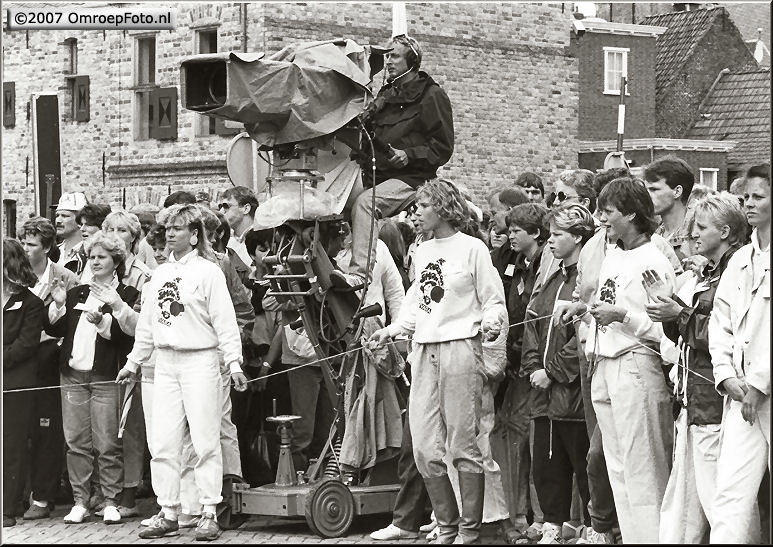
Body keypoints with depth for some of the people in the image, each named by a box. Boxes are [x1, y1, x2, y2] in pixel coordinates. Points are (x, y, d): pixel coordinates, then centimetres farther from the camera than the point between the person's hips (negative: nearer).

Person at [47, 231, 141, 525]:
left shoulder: (127, 295, 3)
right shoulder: (77, 293, 18)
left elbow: (128, 333, -10)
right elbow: (54, 329, 13)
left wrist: (101, 320, -21)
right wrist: (59, 304, -2)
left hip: (106, 377, -5)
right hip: (73, 375, 5)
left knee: (107, 443, -5)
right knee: (76, 442, 4)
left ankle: (111, 502, 2)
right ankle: (80, 501, 9)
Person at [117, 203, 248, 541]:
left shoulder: (208, 271, -3)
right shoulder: (159, 274, 14)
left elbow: (225, 321, -8)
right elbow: (146, 323, 20)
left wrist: (234, 363, -14)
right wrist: (133, 362, 20)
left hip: (200, 361, -6)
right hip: (165, 363, 6)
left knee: (205, 440, -4)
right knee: (163, 443, 3)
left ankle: (209, 513, 2)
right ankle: (167, 513, 10)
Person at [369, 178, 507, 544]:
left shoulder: (471, 249, -3)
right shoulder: (423, 251, 16)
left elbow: (494, 302, -1)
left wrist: (490, 323, -21)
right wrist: (391, 331, 10)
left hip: (460, 348, -6)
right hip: (424, 350, 6)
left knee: (463, 446, -3)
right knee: (425, 449, 3)